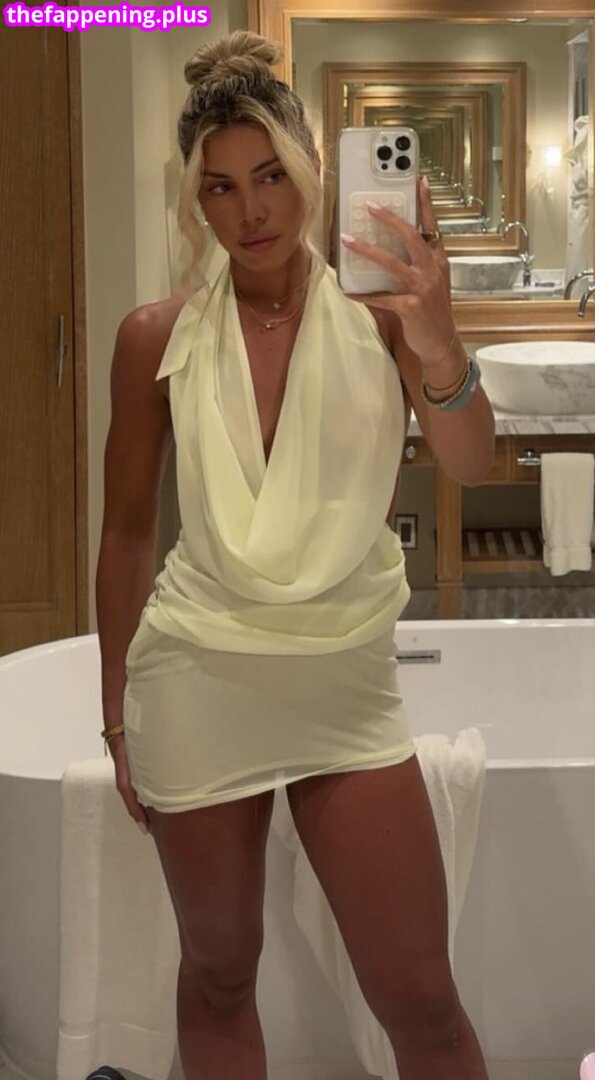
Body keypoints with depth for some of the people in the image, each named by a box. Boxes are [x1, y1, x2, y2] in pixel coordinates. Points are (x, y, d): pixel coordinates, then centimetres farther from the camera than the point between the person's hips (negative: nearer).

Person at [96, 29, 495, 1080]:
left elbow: (470, 465, -19)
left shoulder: (379, 315, -4)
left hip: (347, 684, 0)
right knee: (219, 970, 16)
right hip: (197, 682, 1)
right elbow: (127, 533, 4)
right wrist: (119, 718, 9)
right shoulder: (157, 336, -3)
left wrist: (438, 345, -40)